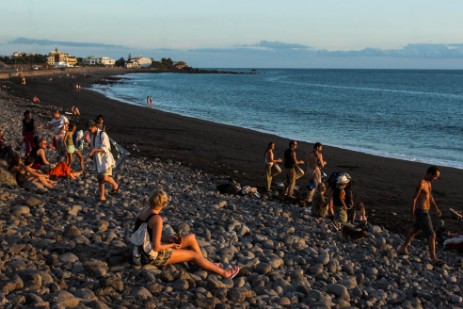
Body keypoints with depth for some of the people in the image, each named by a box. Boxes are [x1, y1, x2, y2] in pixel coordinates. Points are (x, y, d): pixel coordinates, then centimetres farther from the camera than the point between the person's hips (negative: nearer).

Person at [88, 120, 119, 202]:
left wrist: (94, 150, -34)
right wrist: (92, 154, 5)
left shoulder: (102, 134, -17)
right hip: (97, 160, 7)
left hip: (105, 159, -7)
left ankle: (115, 185, 10)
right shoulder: (92, 135, 7)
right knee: (100, 178, 8)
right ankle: (102, 196, 15)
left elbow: (105, 148, -24)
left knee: (105, 177, -18)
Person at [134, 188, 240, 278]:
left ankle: (207, 264, 26)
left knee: (191, 238, 10)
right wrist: (171, 245, -9)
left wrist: (167, 239, 5)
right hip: (155, 256, -8)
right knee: (193, 254, 6)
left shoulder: (144, 211, -1)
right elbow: (156, 247, -27)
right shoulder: (157, 219, -28)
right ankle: (224, 273, 19)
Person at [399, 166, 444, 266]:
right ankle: (433, 259, -6)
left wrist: (436, 208, 14)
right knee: (431, 235, -9)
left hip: (424, 211, 10)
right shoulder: (421, 184, -22)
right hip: (421, 213, -10)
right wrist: (412, 216, -18)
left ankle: (403, 248, 40)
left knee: (414, 230, 25)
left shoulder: (428, 183, 8)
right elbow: (414, 199, -20)